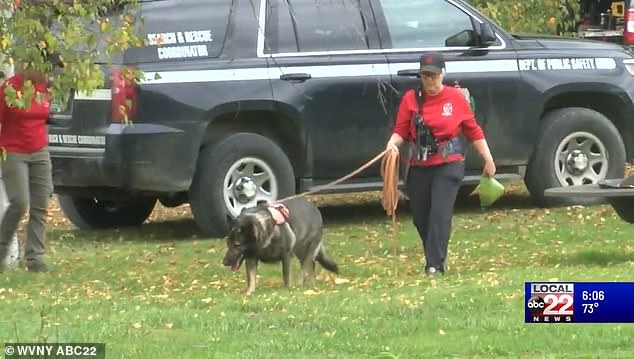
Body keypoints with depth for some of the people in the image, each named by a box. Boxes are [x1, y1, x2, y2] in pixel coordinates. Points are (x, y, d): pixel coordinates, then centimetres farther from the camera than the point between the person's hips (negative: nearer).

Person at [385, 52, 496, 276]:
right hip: (419, 167, 3)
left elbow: (473, 131, 6)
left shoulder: (455, 97, 0)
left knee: (440, 214, -14)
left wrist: (488, 160, 8)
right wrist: (393, 143, -23)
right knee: (420, 217, 9)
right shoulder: (411, 99, 2)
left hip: (448, 165, -3)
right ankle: (435, 258, 28)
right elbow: (401, 130, 0)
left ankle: (436, 265, -14)